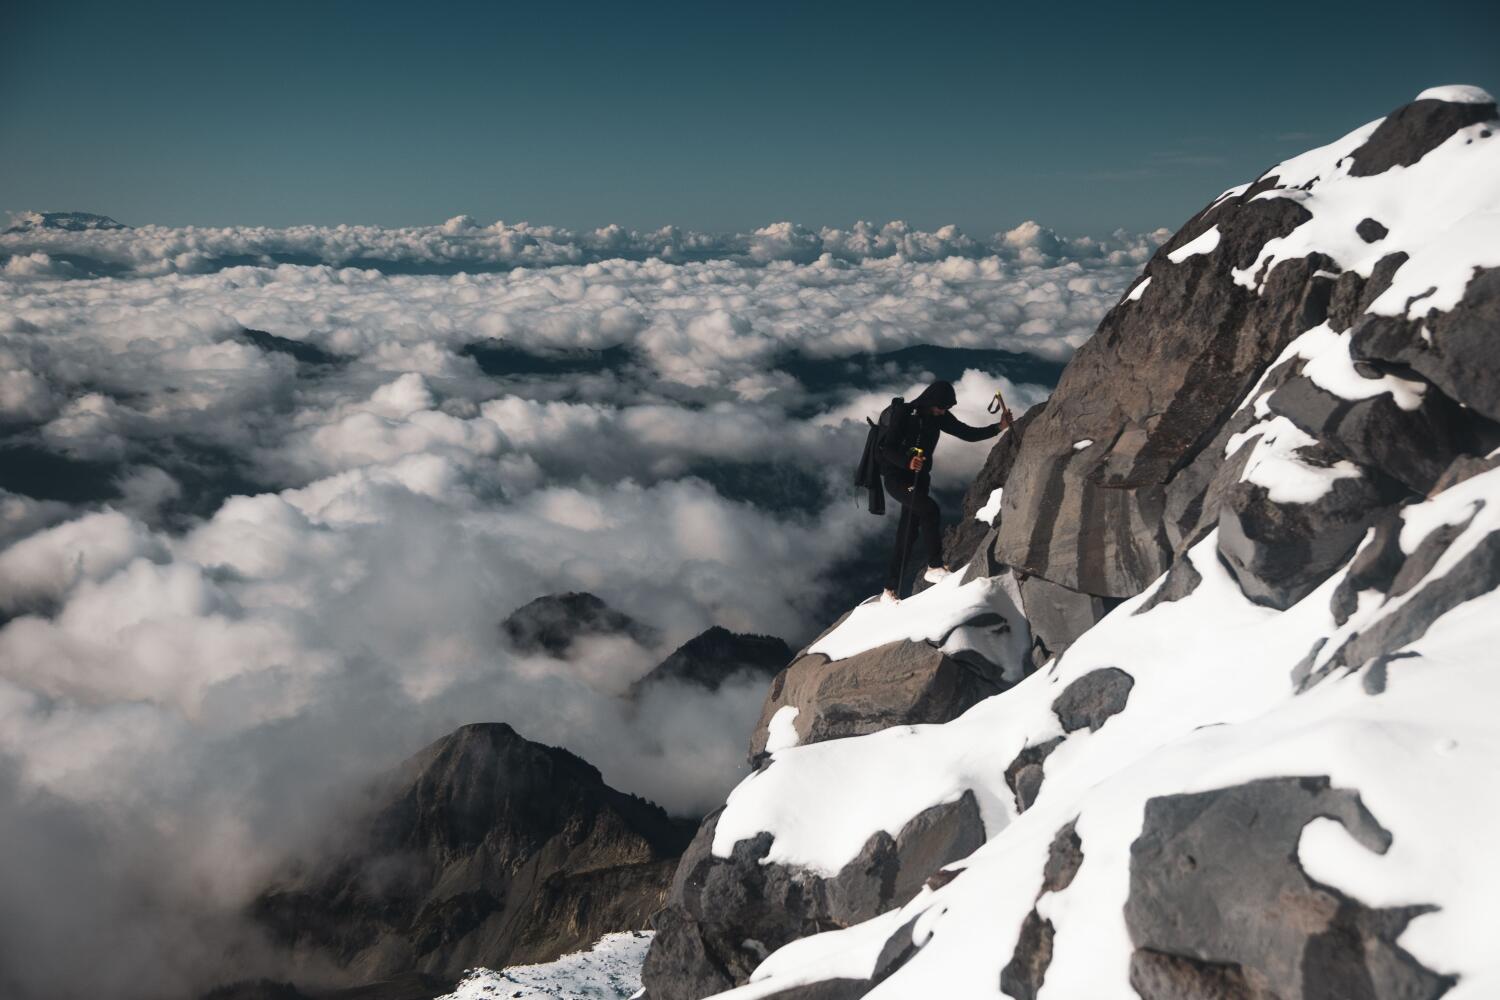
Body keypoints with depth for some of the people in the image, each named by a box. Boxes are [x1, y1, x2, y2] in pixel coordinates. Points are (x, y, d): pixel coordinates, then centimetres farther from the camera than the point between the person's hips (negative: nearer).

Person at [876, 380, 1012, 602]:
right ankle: (935, 567, -20)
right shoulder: (904, 413, -17)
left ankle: (890, 590, 12)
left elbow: (968, 434, 4)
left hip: (919, 477, 7)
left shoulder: (939, 416, 2)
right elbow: (888, 448, -21)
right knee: (930, 509, -28)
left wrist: (999, 427, -8)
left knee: (909, 533, 5)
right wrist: (908, 462, -40)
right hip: (896, 476, -7)